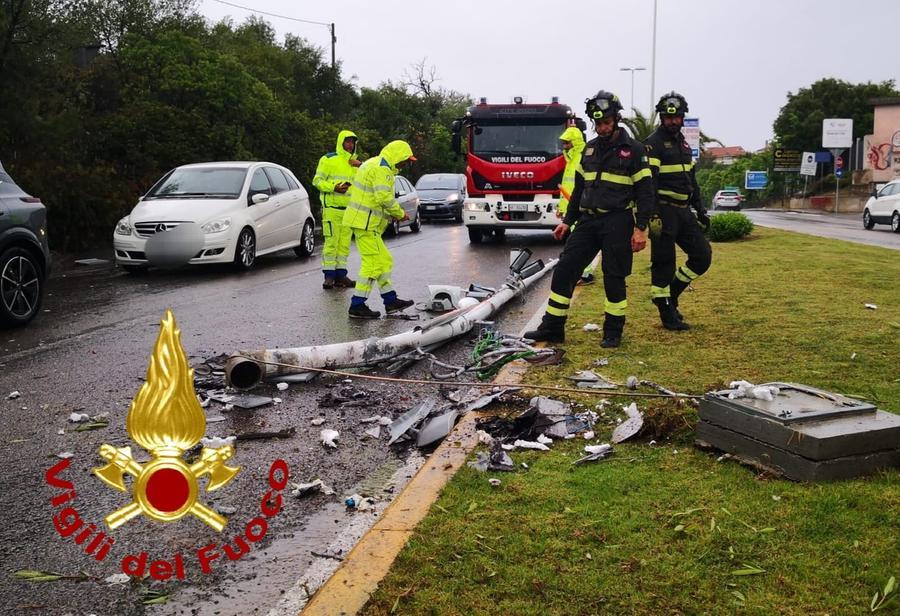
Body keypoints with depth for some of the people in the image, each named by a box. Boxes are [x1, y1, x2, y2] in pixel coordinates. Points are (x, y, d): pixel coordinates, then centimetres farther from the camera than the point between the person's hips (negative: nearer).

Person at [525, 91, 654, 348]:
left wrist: (640, 228, -12)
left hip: (617, 223, -5)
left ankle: (613, 332, 15)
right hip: (588, 220, 5)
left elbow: (645, 191, -6)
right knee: (564, 271, -1)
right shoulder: (590, 148, 13)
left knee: (613, 278, 0)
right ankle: (552, 328, 6)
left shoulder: (633, 149, -4)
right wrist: (568, 221, 15)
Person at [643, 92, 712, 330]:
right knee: (663, 262, -2)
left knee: (703, 255, 6)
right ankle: (667, 312, 6)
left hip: (683, 211, 8)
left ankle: (671, 293, 19)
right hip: (663, 211, -8)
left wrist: (700, 209, 20)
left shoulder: (683, 143, 18)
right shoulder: (653, 144, -8)